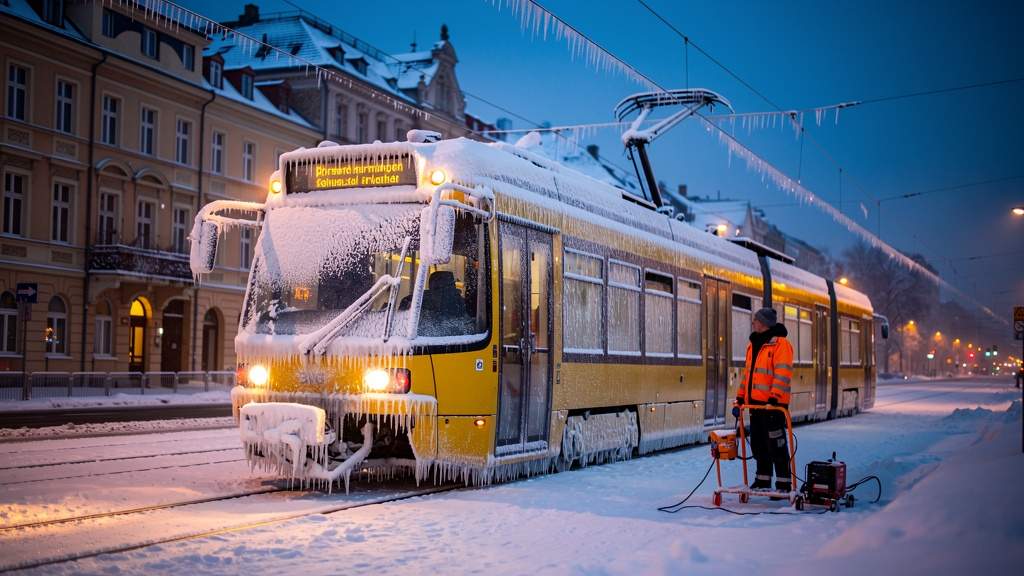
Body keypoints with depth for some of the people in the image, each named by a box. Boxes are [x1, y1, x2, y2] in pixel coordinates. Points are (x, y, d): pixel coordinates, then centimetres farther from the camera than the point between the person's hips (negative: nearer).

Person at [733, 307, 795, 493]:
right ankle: (763, 481, 23)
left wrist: (774, 398, -26)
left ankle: (784, 484, 1)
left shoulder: (780, 344, -10)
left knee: (776, 445, -5)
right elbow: (747, 373, 22)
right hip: (756, 403, 9)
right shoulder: (753, 345, 18)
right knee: (758, 445, 13)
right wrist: (740, 399, 17)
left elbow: (782, 374, -18)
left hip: (773, 404, -9)